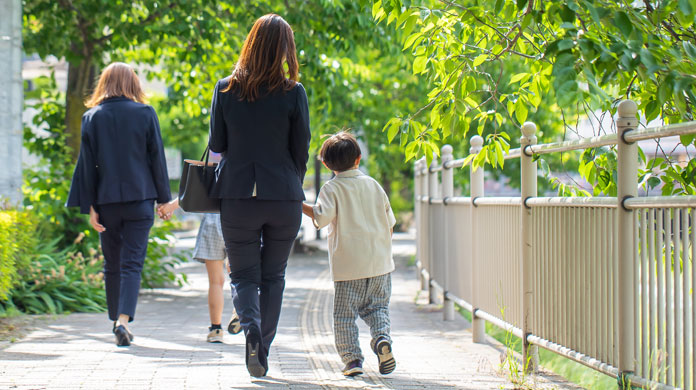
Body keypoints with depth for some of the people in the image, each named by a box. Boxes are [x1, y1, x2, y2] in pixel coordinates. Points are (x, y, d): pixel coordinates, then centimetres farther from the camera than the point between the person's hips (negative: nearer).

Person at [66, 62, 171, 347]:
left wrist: (89, 206, 4)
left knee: (112, 265, 13)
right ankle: (124, 320, -18)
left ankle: (117, 322, 19)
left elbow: (86, 163, 1)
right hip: (139, 198, -1)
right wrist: (163, 198, 7)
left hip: (107, 200, 1)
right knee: (132, 263, -2)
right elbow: (156, 158, 0)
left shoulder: (92, 117, 3)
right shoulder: (145, 114, -1)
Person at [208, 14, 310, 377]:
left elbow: (216, 144, 5)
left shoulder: (225, 89, -2)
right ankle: (263, 350, 14)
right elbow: (301, 150, 0)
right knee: (273, 276, 15)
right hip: (284, 197, 0)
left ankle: (251, 327, -20)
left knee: (244, 276, 9)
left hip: (237, 197, 0)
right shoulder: (293, 93, -5)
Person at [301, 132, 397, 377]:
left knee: (345, 314, 2)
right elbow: (389, 221, 13)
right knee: (377, 306, 14)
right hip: (380, 262, 4)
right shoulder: (373, 185, 10)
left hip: (348, 265, -4)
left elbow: (322, 216, -19)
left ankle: (352, 358, -5)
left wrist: (301, 205, -8)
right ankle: (382, 337, -11)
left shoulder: (331, 189, -3)